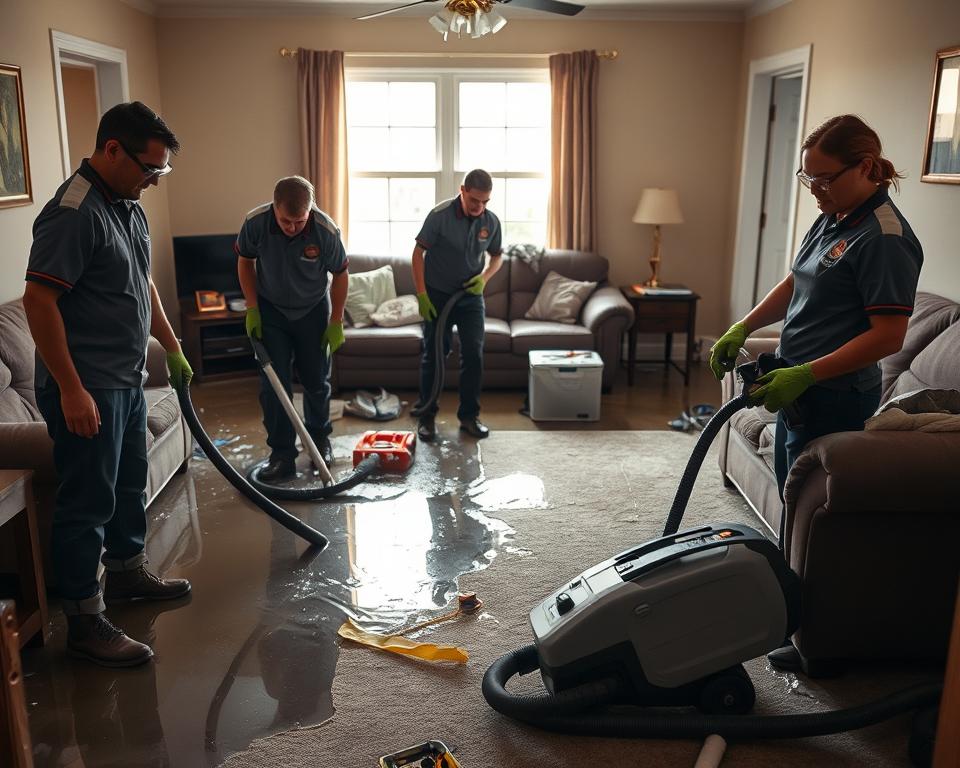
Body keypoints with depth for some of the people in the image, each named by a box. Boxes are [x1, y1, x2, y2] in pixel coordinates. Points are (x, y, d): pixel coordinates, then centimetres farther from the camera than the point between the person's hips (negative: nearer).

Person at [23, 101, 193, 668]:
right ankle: (85, 622, 12)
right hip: (86, 388, -10)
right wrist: (71, 390, -25)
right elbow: (38, 300, -25)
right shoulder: (74, 212, -21)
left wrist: (173, 348, 22)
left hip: (128, 381, 10)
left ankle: (127, 572, 41)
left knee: (131, 483, 22)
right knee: (88, 502, 0)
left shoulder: (130, 206, 9)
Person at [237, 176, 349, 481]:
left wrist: (336, 322, -7)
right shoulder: (256, 222, -22)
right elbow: (245, 261, -3)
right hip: (271, 311, 0)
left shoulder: (326, 230, -25)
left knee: (317, 381, 8)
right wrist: (252, 308, -7)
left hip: (313, 311, 0)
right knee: (272, 384, -4)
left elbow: (340, 274, -10)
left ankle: (320, 437, 30)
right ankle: (282, 454, 3)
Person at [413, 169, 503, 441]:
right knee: (432, 356, 1)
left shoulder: (491, 221, -5)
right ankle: (427, 416, 12)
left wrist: (484, 277, -10)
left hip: (471, 296, 3)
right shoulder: (440, 215, -17)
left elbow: (497, 255, 10)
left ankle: (469, 416, 9)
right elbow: (419, 253, -12)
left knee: (474, 355, -2)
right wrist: (421, 294, -17)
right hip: (437, 296, -3)